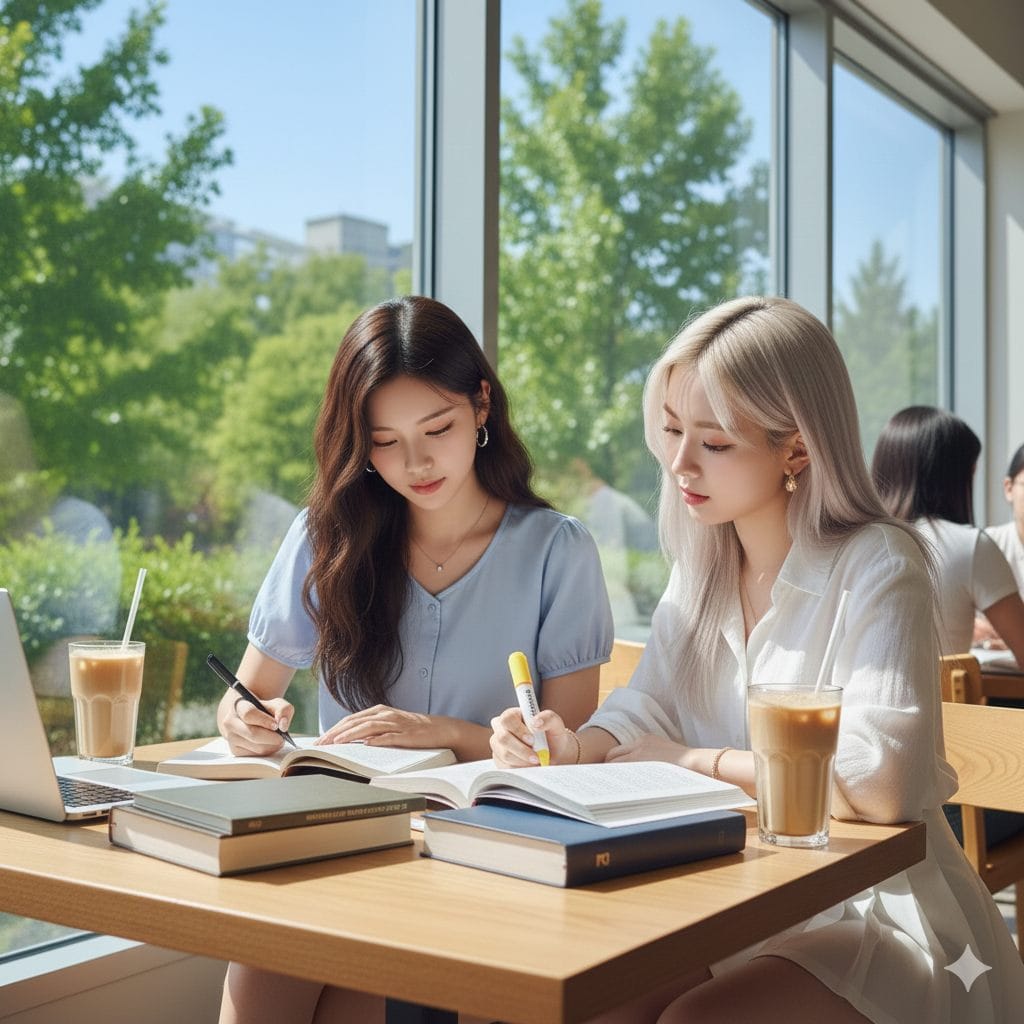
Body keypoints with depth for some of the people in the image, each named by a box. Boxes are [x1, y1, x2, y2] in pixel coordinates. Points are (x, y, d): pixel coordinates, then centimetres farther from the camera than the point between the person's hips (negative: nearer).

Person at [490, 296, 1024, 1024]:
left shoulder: (877, 568, -17)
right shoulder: (703, 565, 4)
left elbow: (878, 785, -29)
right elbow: (644, 717, 5)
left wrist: (698, 761, -17)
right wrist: (573, 748, -17)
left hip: (876, 911, -5)